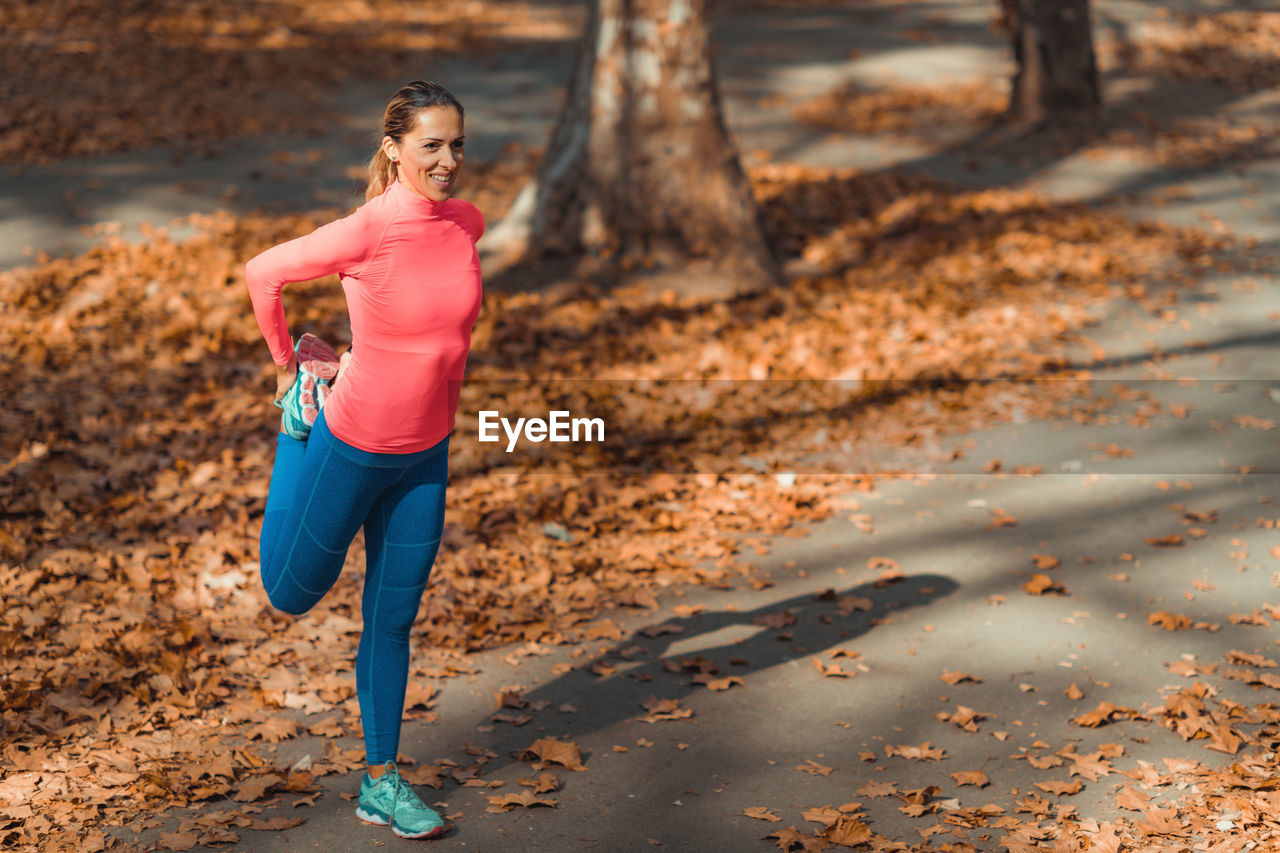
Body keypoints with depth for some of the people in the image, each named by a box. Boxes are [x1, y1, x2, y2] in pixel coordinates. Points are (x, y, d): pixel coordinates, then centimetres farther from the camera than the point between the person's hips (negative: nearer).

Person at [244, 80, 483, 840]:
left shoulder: (467, 223, -6)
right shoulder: (364, 233, -23)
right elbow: (262, 273, -10)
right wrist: (287, 363, 2)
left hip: (424, 459, 4)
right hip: (349, 449, -4)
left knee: (393, 621, 13)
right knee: (293, 594, 18)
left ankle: (382, 782, 25)